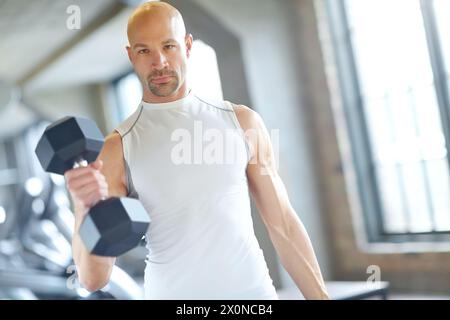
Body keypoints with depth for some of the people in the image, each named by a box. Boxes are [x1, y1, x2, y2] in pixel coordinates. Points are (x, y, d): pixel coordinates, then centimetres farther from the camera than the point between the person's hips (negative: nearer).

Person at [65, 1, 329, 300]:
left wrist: (320, 295, -1)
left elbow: (284, 225, 4)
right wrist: (87, 210, -29)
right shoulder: (118, 149, -6)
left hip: (254, 292, 2)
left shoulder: (242, 122, 0)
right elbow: (94, 278, -11)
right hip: (172, 292, -1)